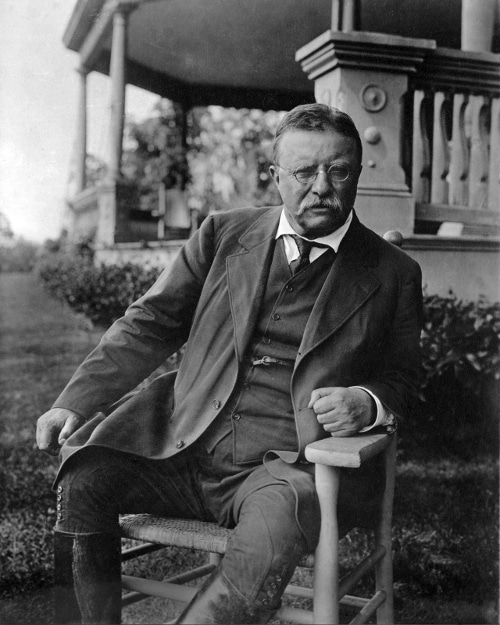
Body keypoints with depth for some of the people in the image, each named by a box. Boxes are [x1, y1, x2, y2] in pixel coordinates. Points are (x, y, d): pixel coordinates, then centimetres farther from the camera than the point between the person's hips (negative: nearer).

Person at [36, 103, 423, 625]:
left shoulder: (392, 274, 7)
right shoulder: (223, 234, 10)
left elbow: (401, 379, 15)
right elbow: (151, 325, 7)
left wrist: (368, 403, -10)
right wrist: (75, 402, -5)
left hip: (288, 463, -2)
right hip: (183, 446, 3)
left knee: (277, 520, -35)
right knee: (81, 473, -19)